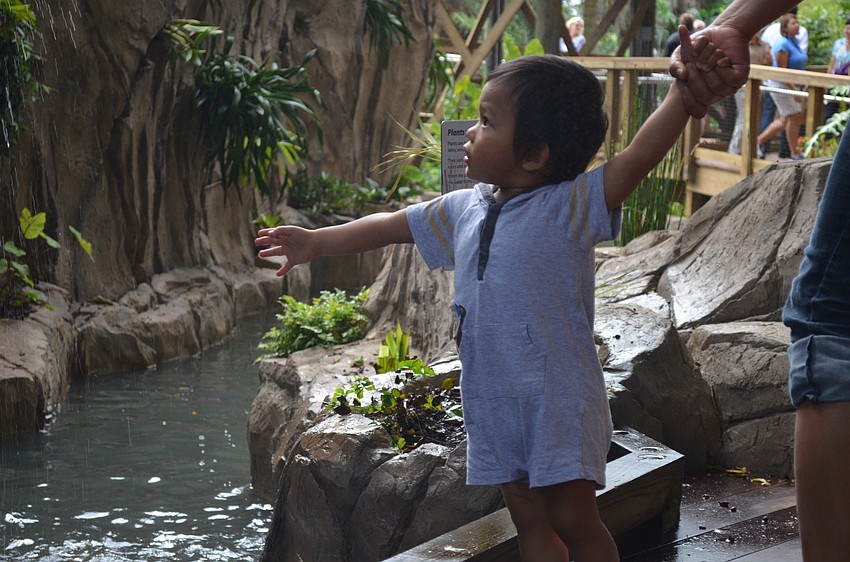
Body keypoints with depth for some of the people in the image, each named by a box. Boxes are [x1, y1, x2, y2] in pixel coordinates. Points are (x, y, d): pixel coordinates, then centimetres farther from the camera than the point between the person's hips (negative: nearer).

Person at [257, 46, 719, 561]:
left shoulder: (569, 206, -14)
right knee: (529, 517, 14)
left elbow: (639, 156, -25)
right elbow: (393, 226, 19)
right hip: (492, 399, 7)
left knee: (573, 518, -3)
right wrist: (316, 242, 28)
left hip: (559, 398, -6)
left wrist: (685, 91, -37)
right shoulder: (463, 210, 6)